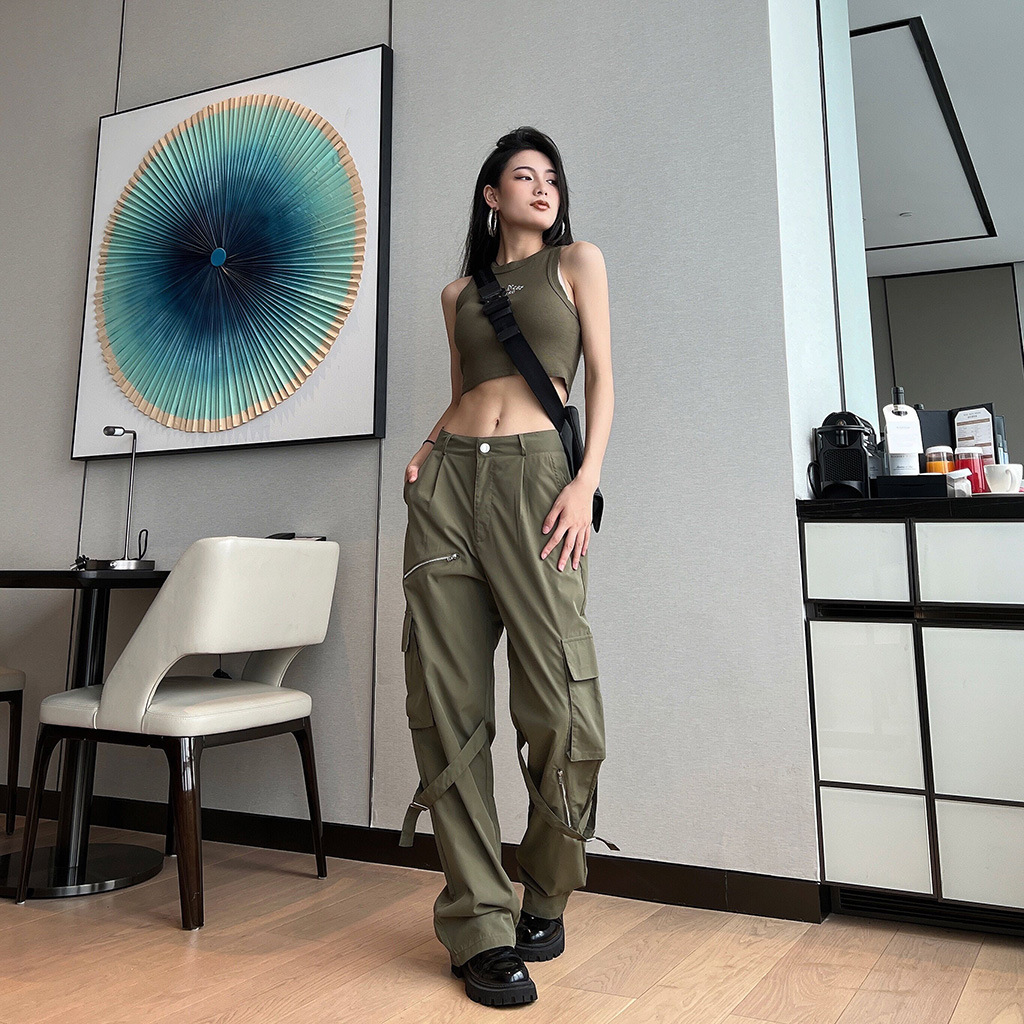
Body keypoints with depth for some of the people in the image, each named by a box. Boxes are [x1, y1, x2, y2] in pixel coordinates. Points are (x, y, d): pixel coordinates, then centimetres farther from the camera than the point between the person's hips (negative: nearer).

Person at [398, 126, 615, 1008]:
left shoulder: (577, 261, 16)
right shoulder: (459, 291, 24)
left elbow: (602, 380, 7)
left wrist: (587, 483, -7)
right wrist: (426, 450, 5)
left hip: (535, 475, -3)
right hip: (449, 479, 4)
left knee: (561, 704, -13)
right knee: (448, 702, -3)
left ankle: (545, 899, 13)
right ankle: (481, 926, 8)